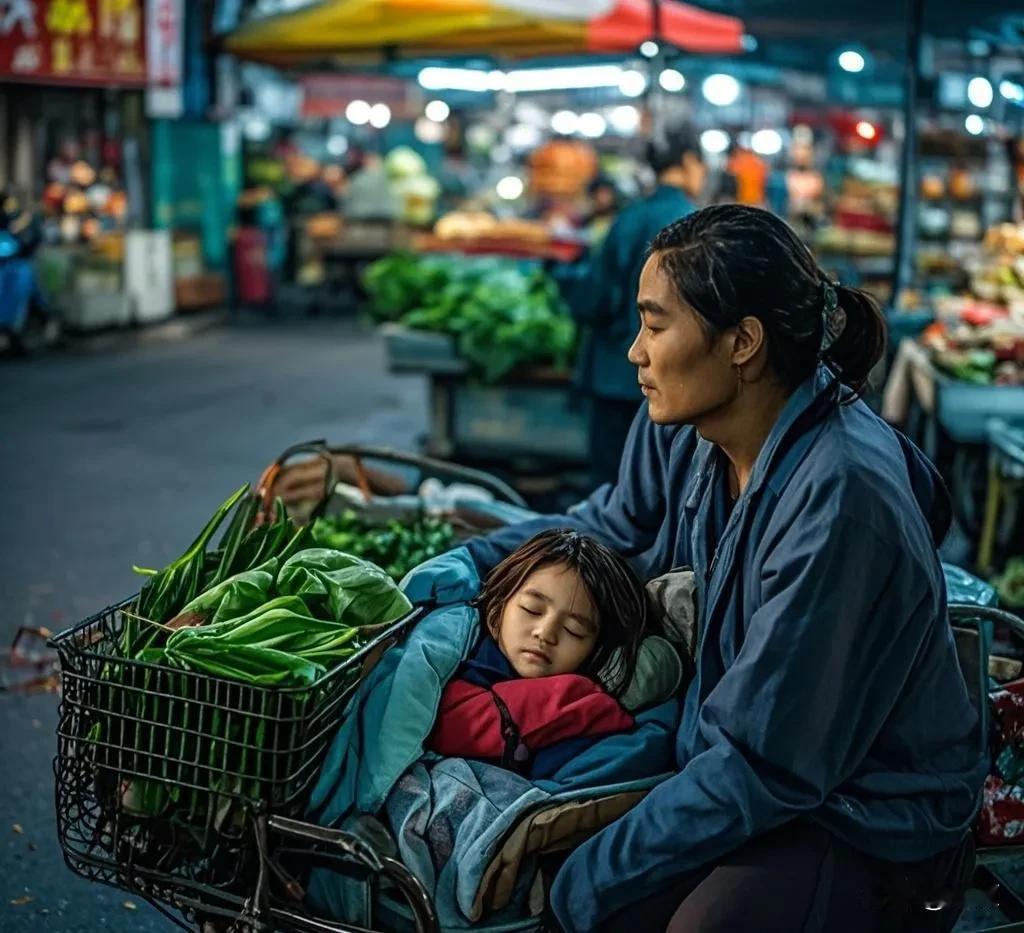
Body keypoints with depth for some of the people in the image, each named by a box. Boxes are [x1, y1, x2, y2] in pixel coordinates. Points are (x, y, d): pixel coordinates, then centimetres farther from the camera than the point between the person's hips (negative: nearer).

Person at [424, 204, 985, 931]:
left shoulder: (838, 500, -29)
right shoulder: (687, 432, -8)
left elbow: (764, 763, -25)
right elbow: (617, 525, 15)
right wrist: (471, 565, 2)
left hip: (873, 827, -6)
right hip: (753, 764, 7)